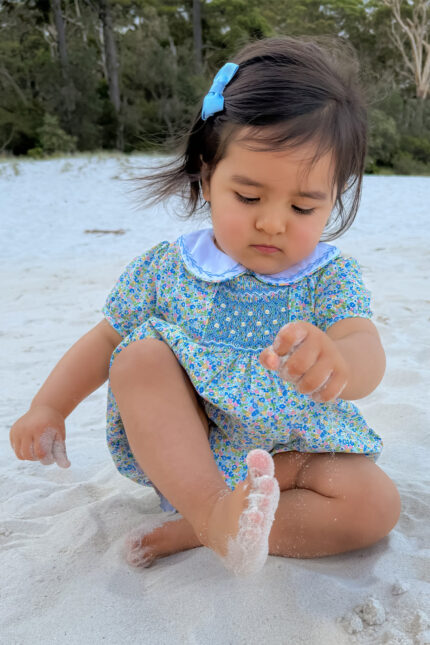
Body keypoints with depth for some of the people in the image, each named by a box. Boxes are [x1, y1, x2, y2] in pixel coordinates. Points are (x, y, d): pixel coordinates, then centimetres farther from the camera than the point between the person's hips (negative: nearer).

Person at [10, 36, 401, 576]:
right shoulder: (164, 269, -4)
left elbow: (366, 352, -27)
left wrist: (337, 362, -53)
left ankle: (192, 530, -22)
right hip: (178, 452, 1)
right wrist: (49, 406, -1)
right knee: (141, 357, -23)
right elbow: (106, 340, 8)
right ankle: (212, 509, -35)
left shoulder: (332, 278, -9)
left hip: (294, 457, 0)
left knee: (376, 505, -23)